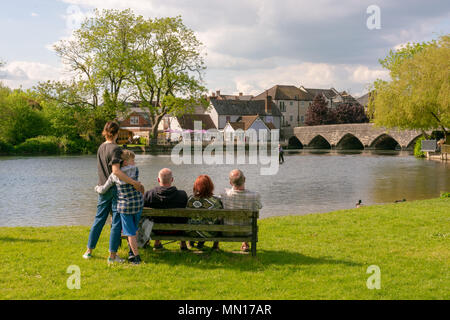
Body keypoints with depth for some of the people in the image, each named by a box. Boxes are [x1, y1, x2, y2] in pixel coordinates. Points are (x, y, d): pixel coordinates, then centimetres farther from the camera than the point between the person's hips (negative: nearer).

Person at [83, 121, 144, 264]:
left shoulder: (101, 148, 8)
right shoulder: (115, 149, -16)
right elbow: (116, 171, -28)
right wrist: (134, 182, -28)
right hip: (116, 188, -7)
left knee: (99, 219, 16)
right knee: (116, 222, 0)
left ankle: (89, 251, 22)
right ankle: (112, 255, 2)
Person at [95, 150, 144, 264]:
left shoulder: (114, 175, -8)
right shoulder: (136, 170, -8)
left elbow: (103, 190, -1)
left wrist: (97, 188, 23)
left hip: (125, 206, -2)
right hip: (138, 203, 2)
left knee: (130, 233, 8)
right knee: (134, 228, 22)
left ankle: (137, 257, 11)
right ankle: (132, 252, 26)